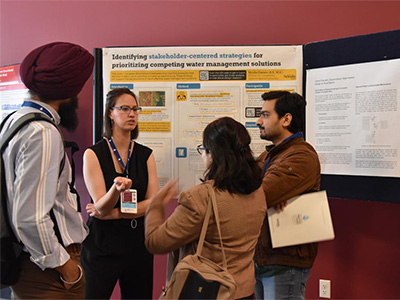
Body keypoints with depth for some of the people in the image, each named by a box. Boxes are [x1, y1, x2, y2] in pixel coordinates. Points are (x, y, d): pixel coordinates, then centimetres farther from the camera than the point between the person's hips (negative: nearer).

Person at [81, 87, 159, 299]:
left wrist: (112, 213, -10)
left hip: (138, 242, 4)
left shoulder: (146, 155, 4)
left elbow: (153, 202, -1)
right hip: (102, 244, -3)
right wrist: (117, 188, -34)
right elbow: (101, 207, -13)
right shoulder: (93, 154, -6)